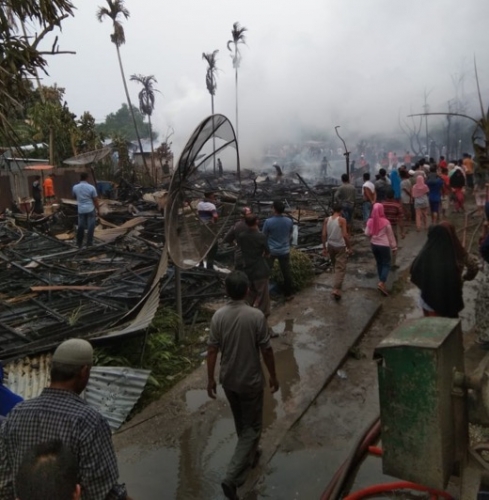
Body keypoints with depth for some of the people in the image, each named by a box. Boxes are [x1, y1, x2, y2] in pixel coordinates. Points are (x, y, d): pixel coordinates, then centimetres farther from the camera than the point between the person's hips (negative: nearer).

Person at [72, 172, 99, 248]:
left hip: (81, 210, 4)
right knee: (90, 227, 4)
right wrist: (97, 209, 3)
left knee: (80, 226, 13)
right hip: (90, 209, -4)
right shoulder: (91, 187, -12)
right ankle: (89, 243, 7)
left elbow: (75, 198, 15)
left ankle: (79, 243, 20)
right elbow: (95, 200, -8)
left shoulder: (75, 187, -2)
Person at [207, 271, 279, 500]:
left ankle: (250, 455, 48)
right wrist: (273, 376, 2)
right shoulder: (256, 316, -20)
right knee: (252, 427, 10)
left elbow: (212, 350, -6)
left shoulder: (218, 316, -11)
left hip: (227, 380, 4)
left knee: (241, 423, 26)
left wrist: (210, 379, 6)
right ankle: (232, 477, 2)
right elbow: (266, 350, -13)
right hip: (251, 381, -4)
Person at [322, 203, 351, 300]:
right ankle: (336, 290, -16)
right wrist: (349, 246, -5)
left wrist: (324, 248, 5)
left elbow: (324, 235, -2)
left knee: (335, 265, 24)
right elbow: (345, 235, -17)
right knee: (340, 268, -3)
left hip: (330, 245, 5)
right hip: (340, 246, -5)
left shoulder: (326, 220, -1)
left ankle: (336, 288, 43)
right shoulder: (342, 220, -13)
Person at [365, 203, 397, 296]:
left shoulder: (370, 221, -5)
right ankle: (381, 283, -12)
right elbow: (390, 235, -7)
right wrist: (394, 246, 2)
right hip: (384, 245, -4)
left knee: (379, 263, 18)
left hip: (374, 245, 5)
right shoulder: (385, 222, -15)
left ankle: (381, 282, 23)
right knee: (386, 264, 4)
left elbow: (367, 233, -1)